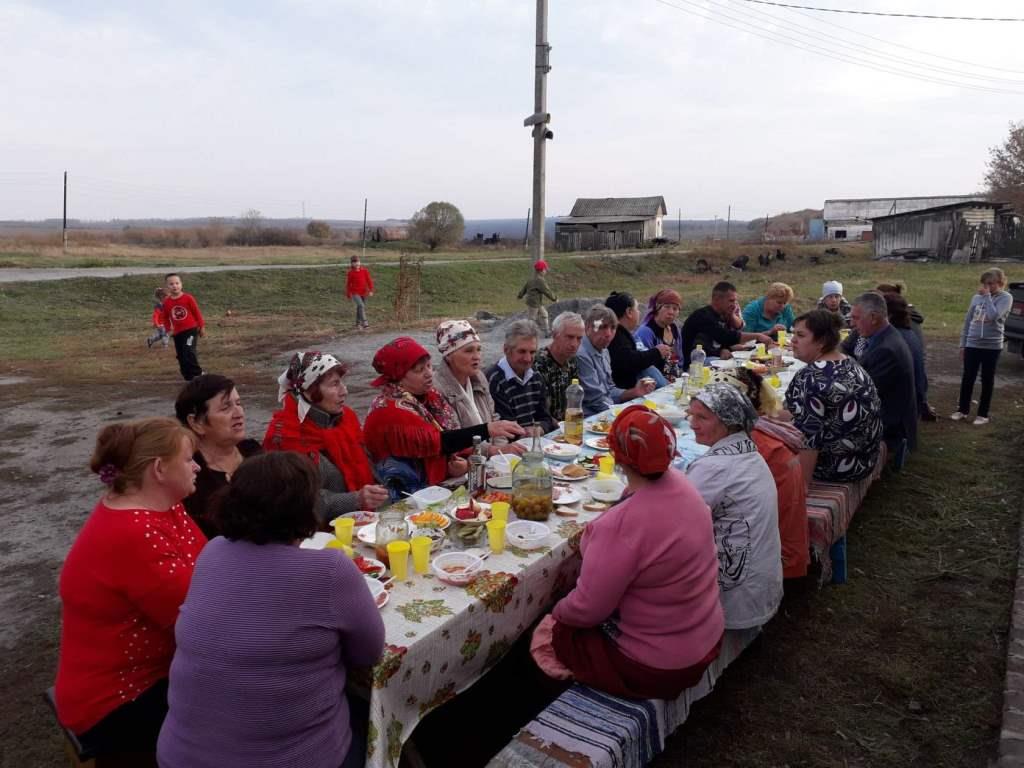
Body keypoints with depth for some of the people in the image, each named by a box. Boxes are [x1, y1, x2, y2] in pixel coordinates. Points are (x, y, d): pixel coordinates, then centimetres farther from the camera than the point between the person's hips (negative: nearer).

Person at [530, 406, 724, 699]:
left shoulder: (621, 524, -35)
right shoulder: (681, 485, -11)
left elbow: (587, 609, -23)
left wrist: (557, 611, -7)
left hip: (656, 667, -8)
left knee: (547, 635, 14)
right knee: (569, 617, 28)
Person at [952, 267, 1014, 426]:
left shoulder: (1006, 297, -6)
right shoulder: (976, 297, 6)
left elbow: (994, 316, -23)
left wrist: (987, 296, -14)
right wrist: (962, 344, 10)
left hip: (992, 346, -3)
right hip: (972, 345, 4)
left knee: (987, 380, 6)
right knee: (967, 378, 9)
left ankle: (983, 414, 16)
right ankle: (963, 410, 22)